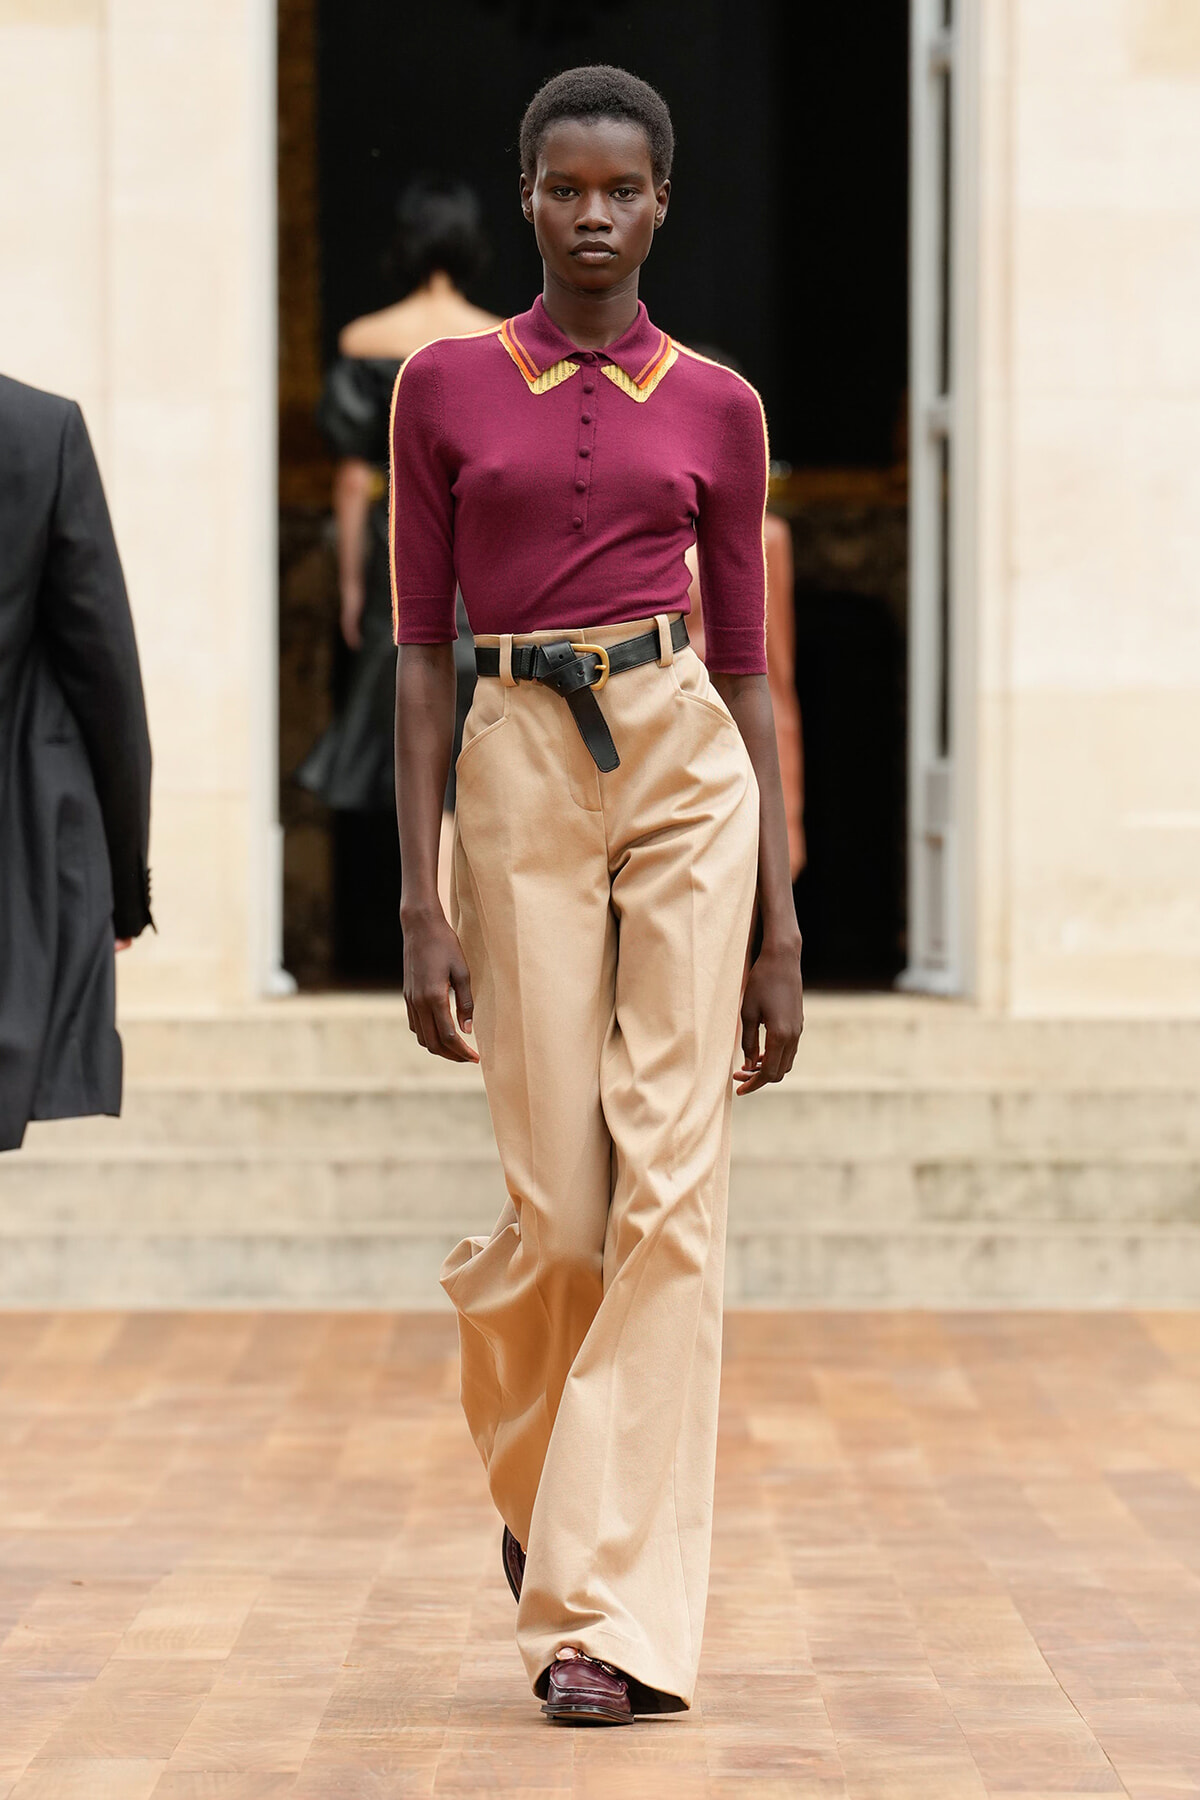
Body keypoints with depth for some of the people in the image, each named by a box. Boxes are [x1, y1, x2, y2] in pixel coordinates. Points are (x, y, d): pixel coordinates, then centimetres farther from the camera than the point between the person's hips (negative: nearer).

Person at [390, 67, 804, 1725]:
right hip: (521, 781, -1)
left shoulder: (715, 407, 8)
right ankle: (534, 1475, 33)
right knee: (560, 1213, -1)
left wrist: (780, 925, 5)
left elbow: (751, 667, 9)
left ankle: (618, 1617, -3)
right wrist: (423, 907, -3)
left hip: (687, 772, 1)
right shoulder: (446, 387, 6)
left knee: (671, 1201, -6)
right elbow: (421, 652, 4)